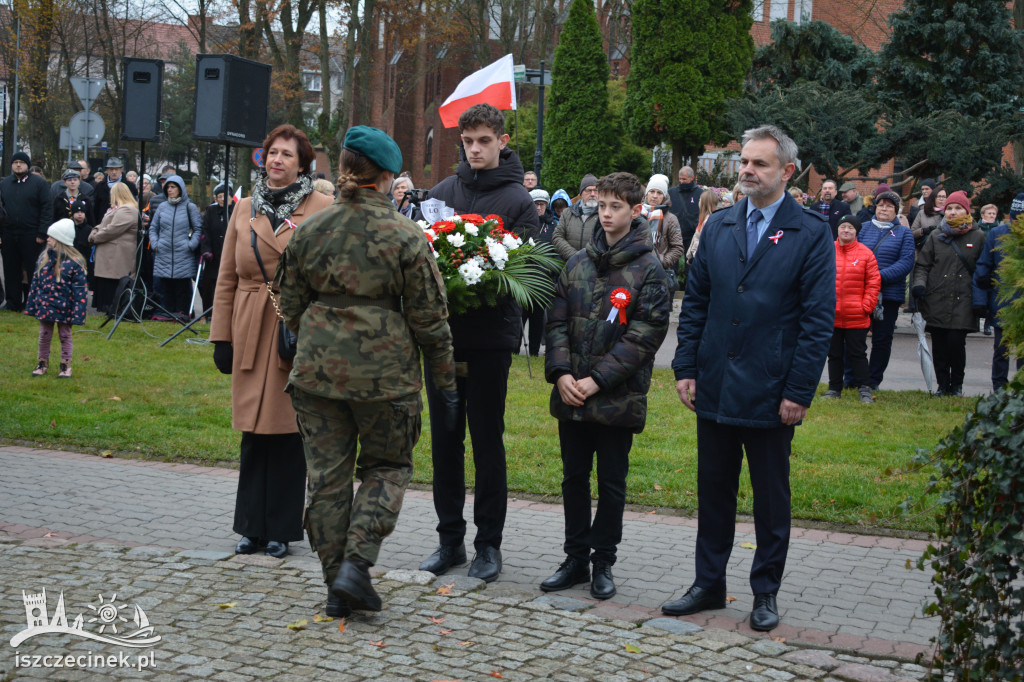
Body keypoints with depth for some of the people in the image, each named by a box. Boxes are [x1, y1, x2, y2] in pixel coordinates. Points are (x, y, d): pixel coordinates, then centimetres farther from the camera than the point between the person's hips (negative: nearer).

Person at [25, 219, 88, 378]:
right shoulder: (43, 257, 1)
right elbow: (36, 282, 8)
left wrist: (77, 312, -17)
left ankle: (66, 365, 20)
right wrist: (31, 304, 7)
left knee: (65, 335, 10)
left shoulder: (75, 262, -15)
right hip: (45, 306, 4)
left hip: (64, 308, -4)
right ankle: (43, 362, 27)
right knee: (44, 335, 14)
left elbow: (80, 290, -14)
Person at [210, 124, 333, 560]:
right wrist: (222, 337, 7)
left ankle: (281, 529, 14)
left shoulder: (323, 209, 0)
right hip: (252, 335, 3)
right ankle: (252, 526, 17)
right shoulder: (245, 210, 12)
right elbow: (227, 279, 12)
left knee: (290, 431, 2)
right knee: (254, 432, 6)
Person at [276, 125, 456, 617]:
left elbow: (291, 306, 11)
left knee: (327, 474, 10)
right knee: (388, 466, 14)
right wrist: (445, 383, 4)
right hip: (384, 372, -3)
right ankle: (356, 564, -1)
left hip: (316, 368, 3)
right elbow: (429, 319, -4)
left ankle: (336, 583, 16)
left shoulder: (309, 230, 3)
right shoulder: (405, 235, -7)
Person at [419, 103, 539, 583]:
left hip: (490, 335, -4)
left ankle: (489, 543, 14)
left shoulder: (518, 200, -1)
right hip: (442, 331, 4)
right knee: (444, 439, 9)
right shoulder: (442, 192, 11)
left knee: (487, 441, 3)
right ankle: (450, 538, 21)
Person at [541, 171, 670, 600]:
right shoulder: (577, 263, 9)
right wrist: (561, 373, -7)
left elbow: (645, 335, -11)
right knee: (574, 477, 12)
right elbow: (558, 321, 8)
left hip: (618, 398, -4)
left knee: (612, 482, 6)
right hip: (571, 396, 4)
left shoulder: (649, 268, -5)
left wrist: (596, 380, -15)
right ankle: (576, 559, 24)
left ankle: (603, 561, 19)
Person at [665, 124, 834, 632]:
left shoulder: (812, 233, -5)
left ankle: (766, 591, 23)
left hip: (770, 392, -4)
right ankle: (709, 584, 26)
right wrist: (686, 368, 3)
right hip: (714, 387, 4)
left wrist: (799, 392, -12)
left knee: (771, 496, 9)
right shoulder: (718, 227, 8)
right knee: (713, 490, 13)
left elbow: (818, 318, -8)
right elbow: (694, 303, 10)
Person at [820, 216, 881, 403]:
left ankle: (864, 389, 10)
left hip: (856, 317, -2)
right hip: (831, 315, 2)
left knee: (858, 353, 3)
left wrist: (867, 306, -7)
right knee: (834, 354, 11)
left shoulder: (866, 254, -1)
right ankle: (834, 388, 21)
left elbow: (874, 283, 0)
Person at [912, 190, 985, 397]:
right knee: (939, 345, 3)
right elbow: (922, 265, 10)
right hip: (937, 301, 2)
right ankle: (943, 385, 17)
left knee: (956, 341, -9)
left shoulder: (978, 237, 5)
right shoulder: (936, 236, 9)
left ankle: (957, 385, 11)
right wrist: (919, 284, -9)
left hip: (964, 301, -2)